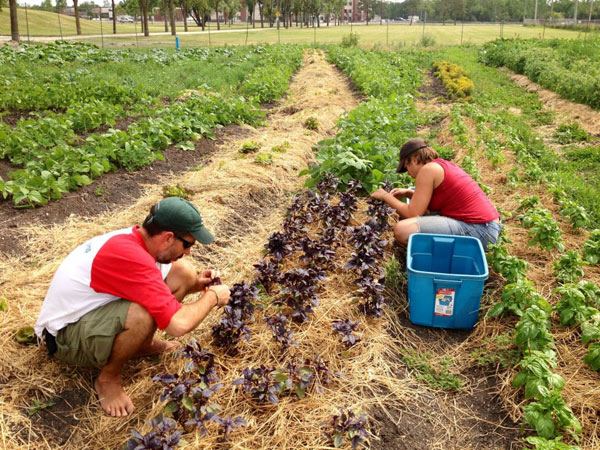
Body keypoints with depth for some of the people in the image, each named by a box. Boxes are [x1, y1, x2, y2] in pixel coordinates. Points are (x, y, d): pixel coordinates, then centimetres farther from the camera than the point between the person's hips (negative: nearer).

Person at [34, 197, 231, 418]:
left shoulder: (134, 237, -7)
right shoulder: (131, 257, -34)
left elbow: (156, 284, 15)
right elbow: (178, 325, -36)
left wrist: (195, 283, -4)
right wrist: (212, 297, -18)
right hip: (65, 336, -8)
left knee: (184, 271, -7)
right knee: (143, 316, -40)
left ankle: (143, 344, 9)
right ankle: (108, 378, -10)